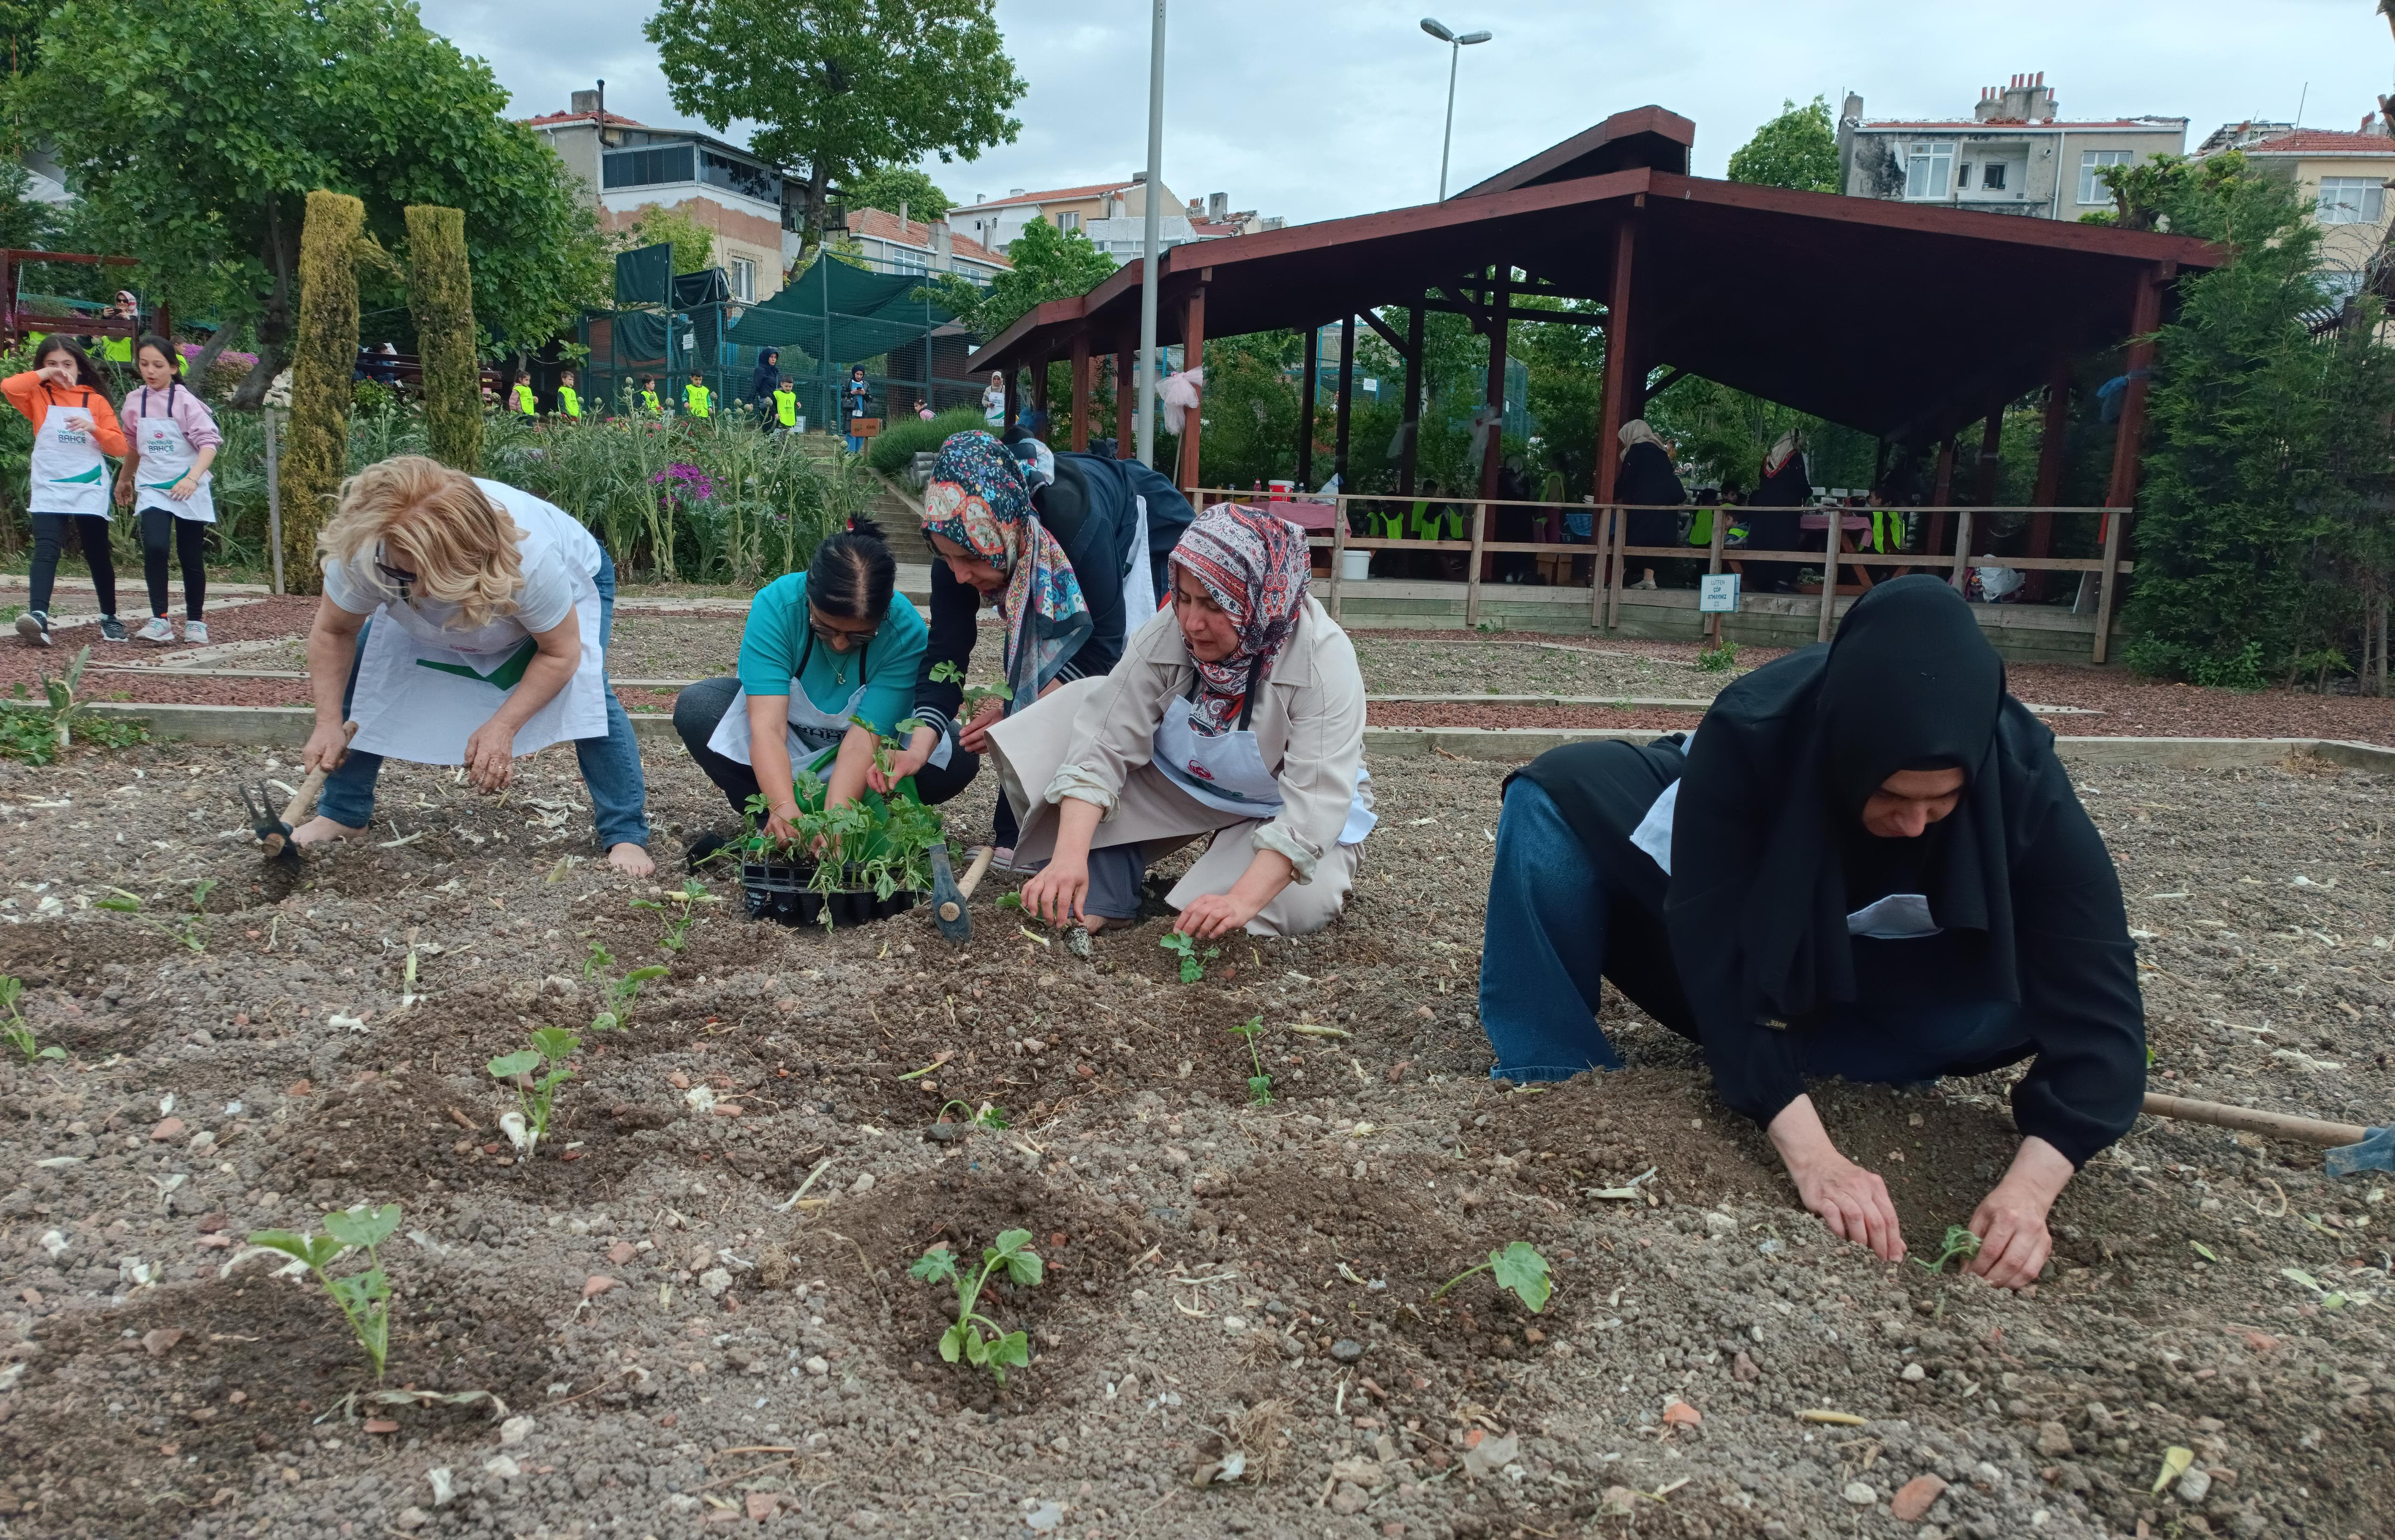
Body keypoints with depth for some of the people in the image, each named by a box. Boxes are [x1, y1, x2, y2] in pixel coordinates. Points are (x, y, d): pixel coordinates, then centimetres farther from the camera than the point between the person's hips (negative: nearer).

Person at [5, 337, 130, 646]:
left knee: (97, 555, 10)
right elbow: (8, 387, -14)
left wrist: (94, 428, -15)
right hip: (49, 490, -1)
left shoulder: (96, 401, 8)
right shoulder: (39, 397, 8)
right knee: (46, 549, -17)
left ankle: (109, 617, 24)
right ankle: (39, 617, -32)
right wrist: (45, 375, -9)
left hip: (90, 491, 1)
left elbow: (119, 447, 2)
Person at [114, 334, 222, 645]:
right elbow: (133, 445, 20)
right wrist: (124, 480, 31)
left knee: (191, 557, 5)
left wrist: (193, 478, -31)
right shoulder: (134, 401, 5)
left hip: (189, 489, -2)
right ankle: (160, 620, -14)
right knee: (154, 547, -18)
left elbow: (209, 443, -17)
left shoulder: (186, 401, -8)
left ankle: (195, 623, 19)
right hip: (152, 488, 2)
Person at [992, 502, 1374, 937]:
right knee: (1086, 708, -18)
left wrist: (1243, 899, -48)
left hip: (1285, 806, -3)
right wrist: (1071, 856, -41)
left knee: (1294, 906, -34)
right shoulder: (1163, 639, -23)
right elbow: (1102, 745, -26)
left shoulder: (1324, 659, -31)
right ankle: (1103, 893, -15)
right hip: (1184, 784, 4)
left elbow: (1315, 800, -36)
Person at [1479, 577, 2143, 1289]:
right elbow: (1719, 955, -38)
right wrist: (1811, 1153, -46)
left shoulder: (2022, 778, -32)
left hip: (1872, 969, 2)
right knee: (1557, 793, -27)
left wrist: (2029, 1188, -46)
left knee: (2034, 992, -28)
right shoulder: (1747, 733, -37)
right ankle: (1560, 1090, -21)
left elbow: (2094, 997, -32)